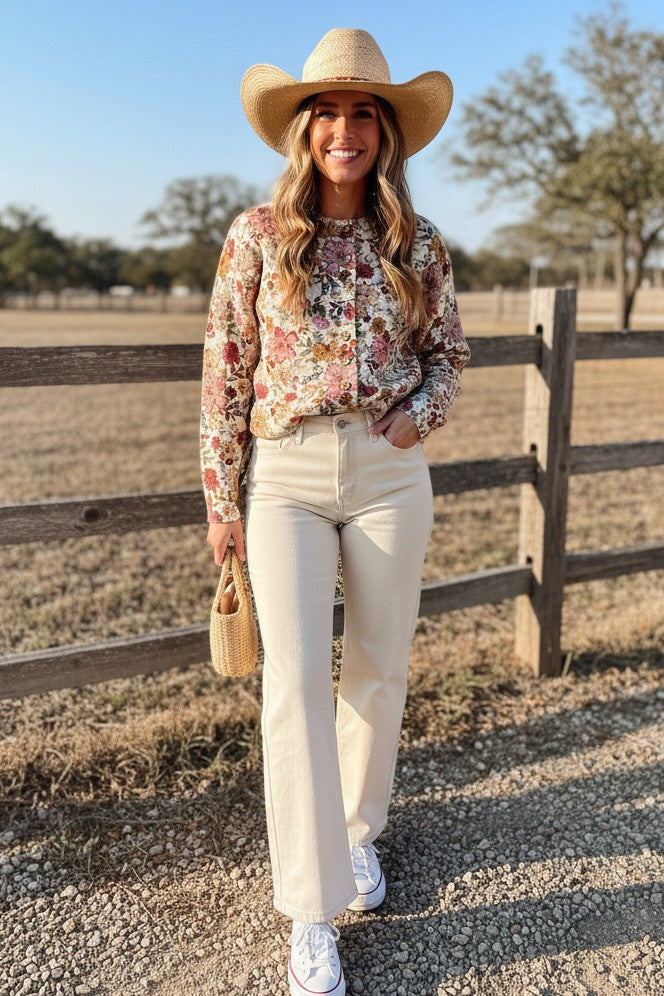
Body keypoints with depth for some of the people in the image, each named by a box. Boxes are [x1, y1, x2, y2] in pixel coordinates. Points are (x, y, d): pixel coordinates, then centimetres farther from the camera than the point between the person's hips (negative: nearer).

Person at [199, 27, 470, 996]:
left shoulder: (418, 242, 4)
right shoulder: (257, 234, 0)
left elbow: (449, 351, 14)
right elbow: (224, 373, 1)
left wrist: (419, 409, -8)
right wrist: (222, 499, 0)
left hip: (390, 472, 2)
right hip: (286, 475, -2)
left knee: (379, 670, 10)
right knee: (296, 678, -9)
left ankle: (357, 828, 36)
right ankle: (313, 912, 4)